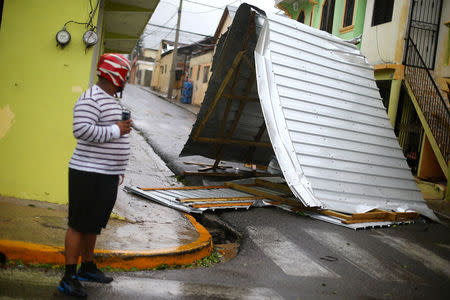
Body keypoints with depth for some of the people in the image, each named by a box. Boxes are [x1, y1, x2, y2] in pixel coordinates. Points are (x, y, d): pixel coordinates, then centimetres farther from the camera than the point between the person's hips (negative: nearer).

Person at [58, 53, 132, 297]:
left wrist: (118, 169, 23)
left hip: (107, 176, 10)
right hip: (89, 175, -9)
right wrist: (116, 130, -20)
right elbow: (82, 130, -28)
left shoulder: (110, 101, 18)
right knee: (79, 224, -2)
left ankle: (87, 268, 32)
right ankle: (69, 279, 6)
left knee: (94, 224, 18)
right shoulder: (90, 99, -14)